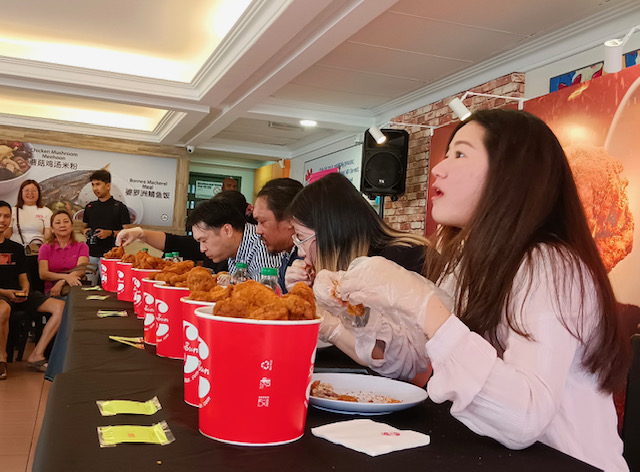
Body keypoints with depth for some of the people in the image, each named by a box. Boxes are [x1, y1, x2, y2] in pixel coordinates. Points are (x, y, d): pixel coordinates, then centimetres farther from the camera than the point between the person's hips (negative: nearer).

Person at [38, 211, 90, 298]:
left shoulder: (82, 247, 12)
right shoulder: (45, 248, 14)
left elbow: (81, 271, -6)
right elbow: (42, 274, -3)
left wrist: (61, 282, -24)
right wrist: (66, 277, -22)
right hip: (51, 291, -1)